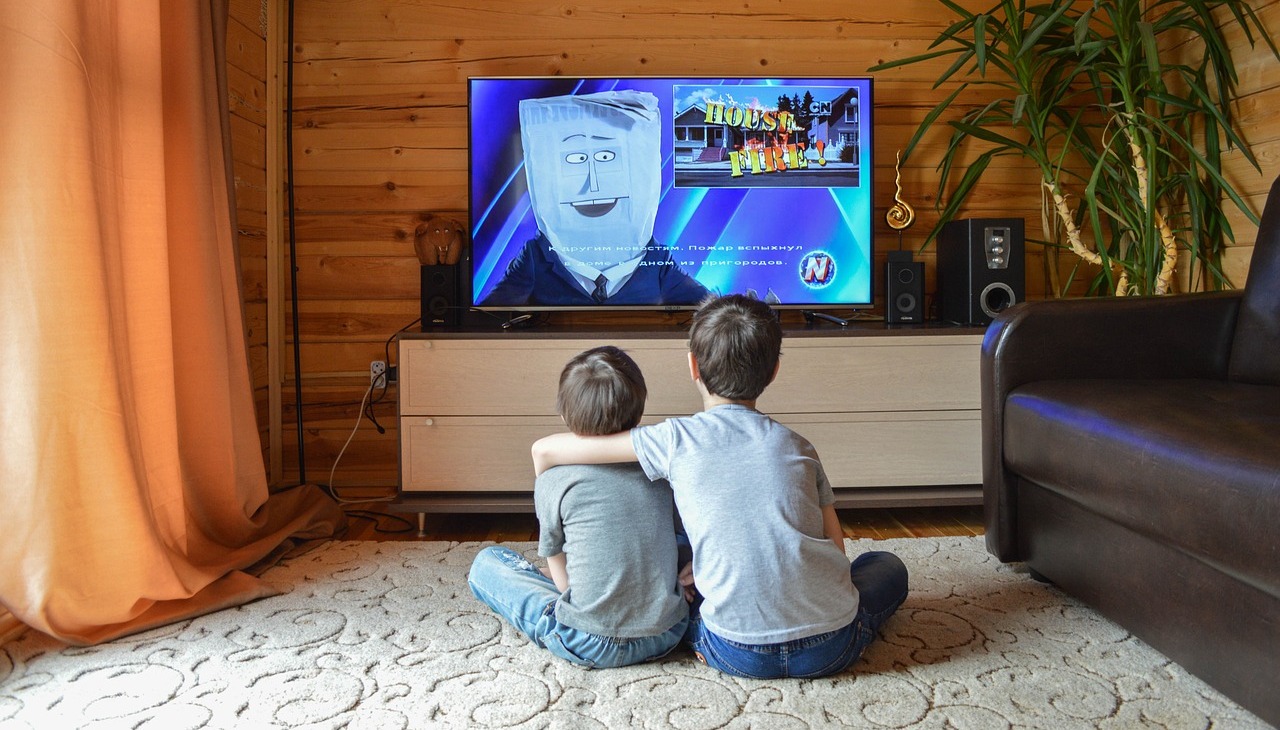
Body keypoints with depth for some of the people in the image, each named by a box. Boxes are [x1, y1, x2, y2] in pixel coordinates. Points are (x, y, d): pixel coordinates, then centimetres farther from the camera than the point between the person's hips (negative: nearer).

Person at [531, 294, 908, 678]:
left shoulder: (677, 439, -3)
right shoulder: (797, 446, 6)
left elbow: (545, 450, -1)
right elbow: (835, 550, 11)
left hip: (738, 655, -1)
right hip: (832, 647, 1)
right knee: (887, 564, 30)